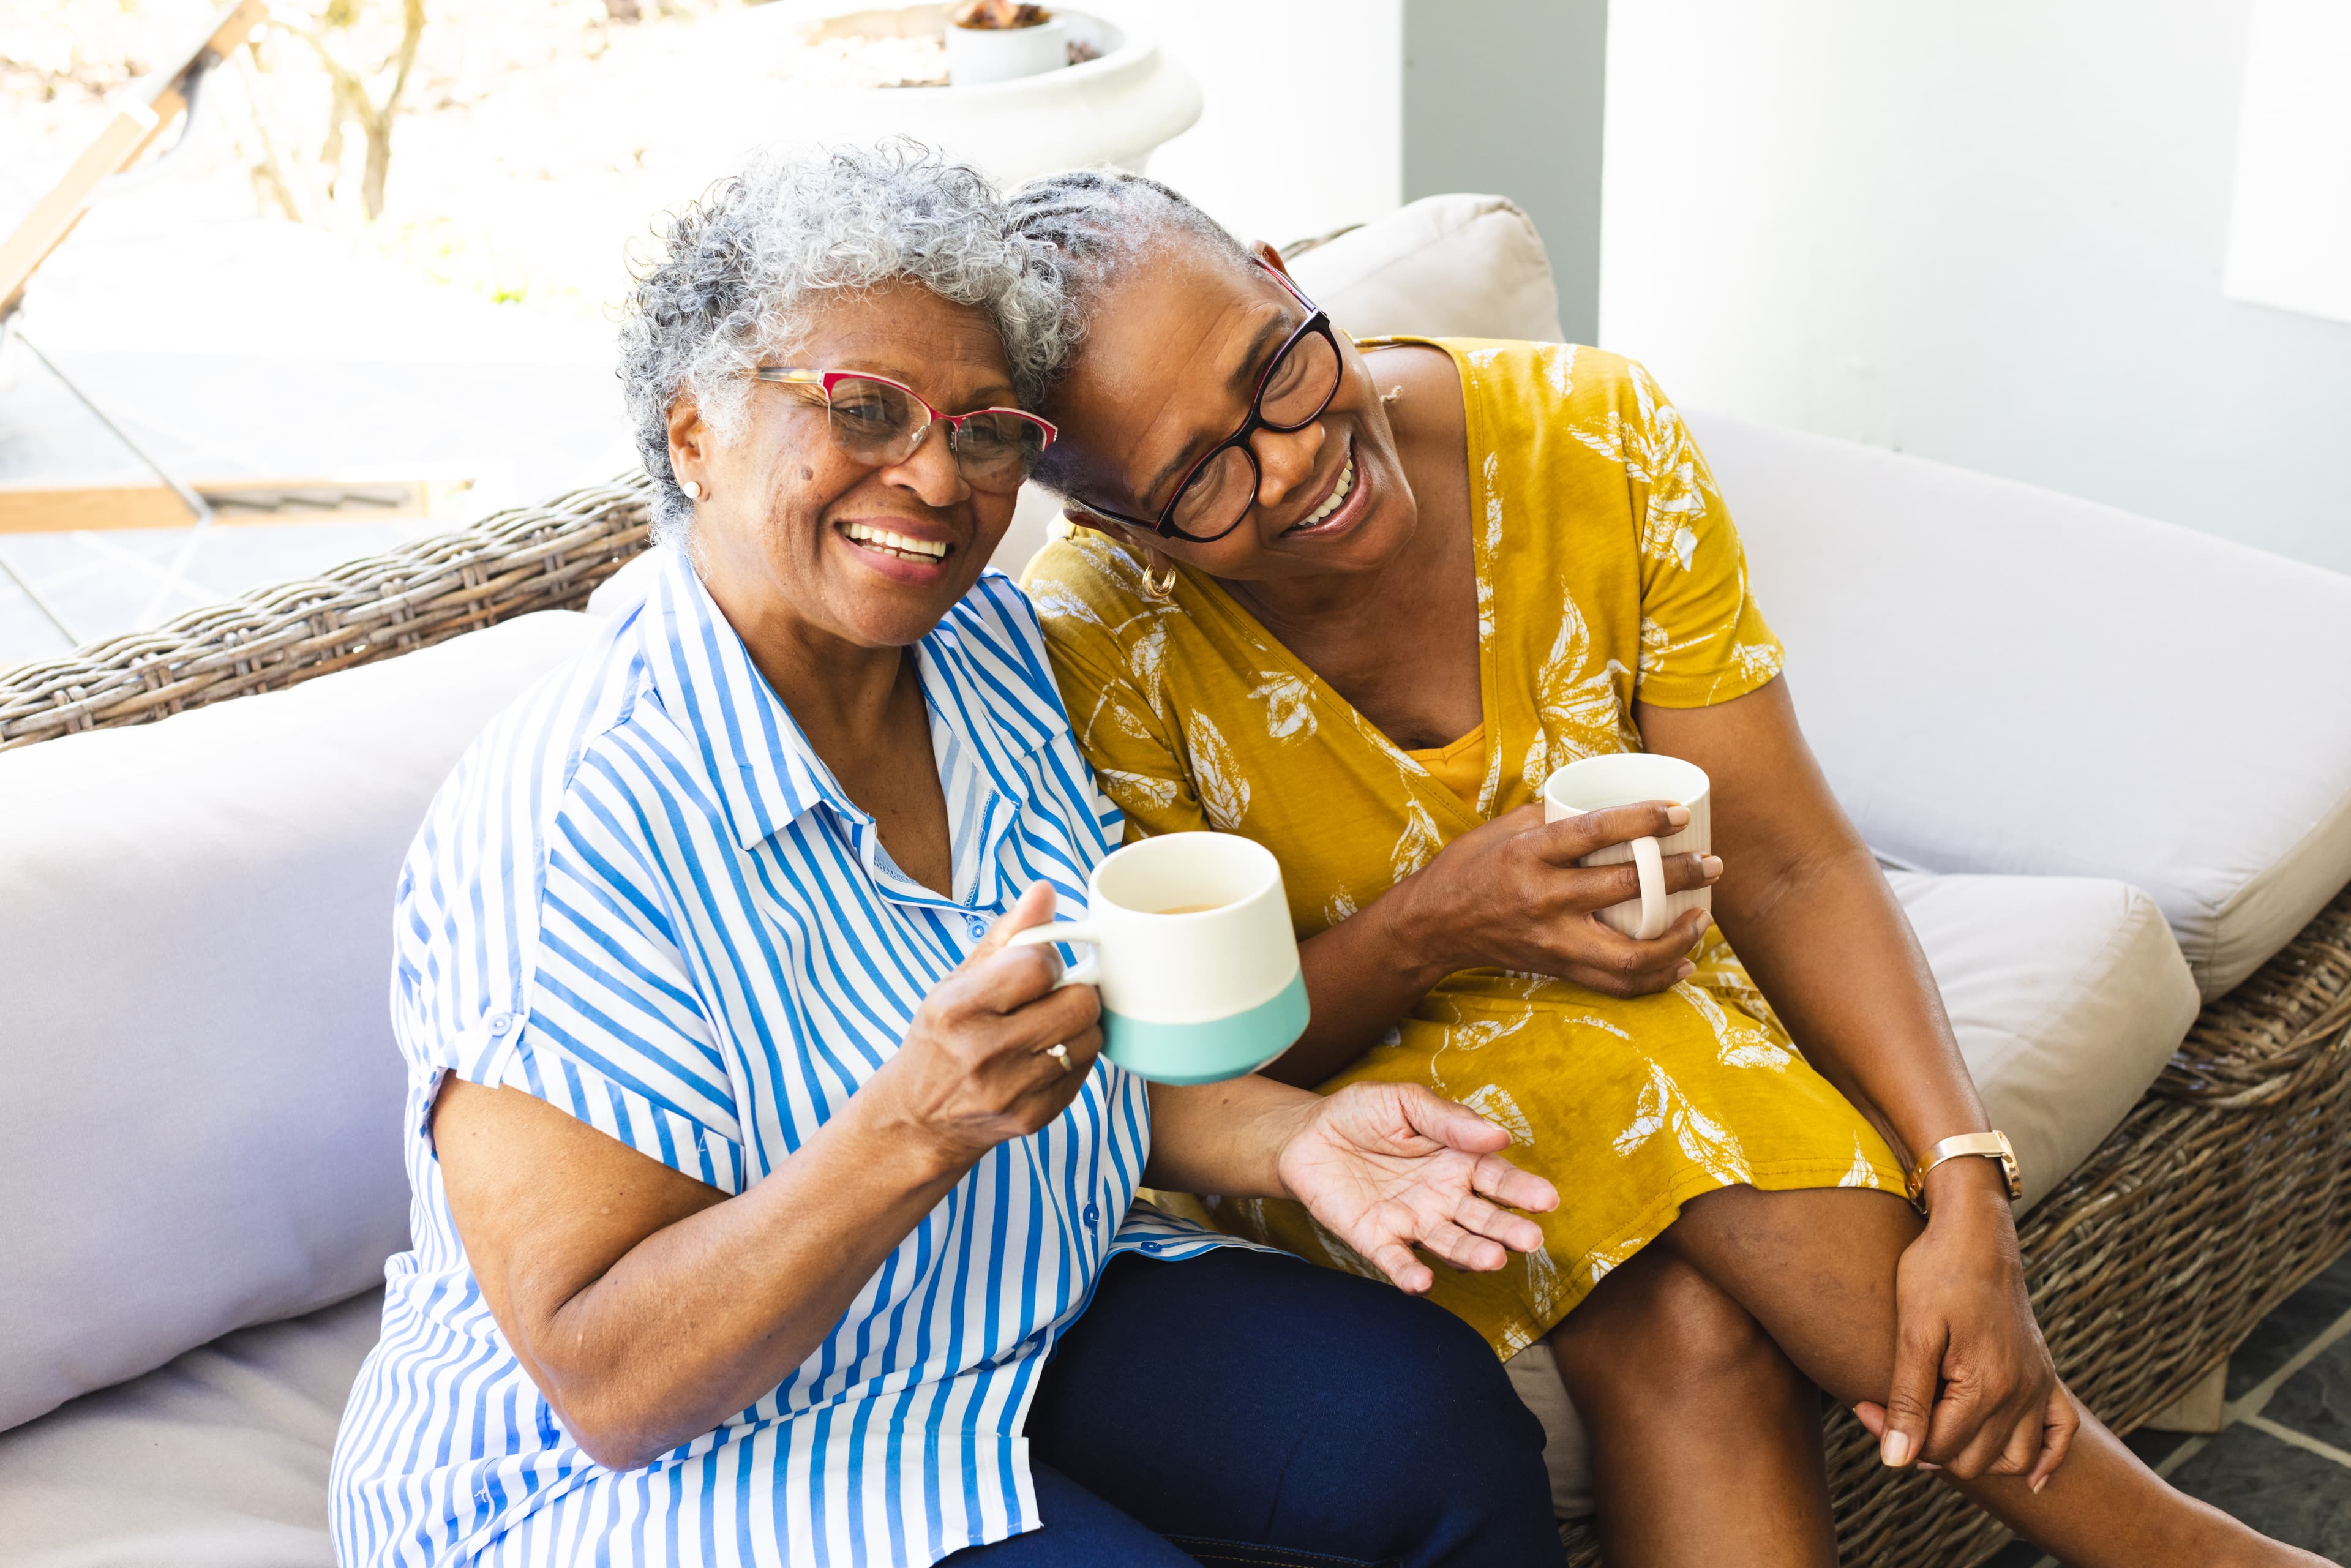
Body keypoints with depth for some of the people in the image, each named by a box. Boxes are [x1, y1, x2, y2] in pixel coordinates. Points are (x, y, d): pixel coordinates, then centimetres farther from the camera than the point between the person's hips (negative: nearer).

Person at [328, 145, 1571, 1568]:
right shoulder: (571, 824, -25)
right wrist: (918, 1128, -39)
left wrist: (1291, 1136, -12)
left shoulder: (988, 643, -1)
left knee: (1445, 1420, -9)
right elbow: (611, 1391, -26)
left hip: (1032, 1326, 7)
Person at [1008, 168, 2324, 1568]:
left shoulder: (1594, 439, -15)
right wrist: (1432, 926, -33)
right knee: (1679, 1325, -31)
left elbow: (1789, 866, -13)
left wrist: (1968, 1201, -25)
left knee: (1701, 1323, -31)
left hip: (1657, 1006, 2)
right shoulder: (1096, 651, -22)